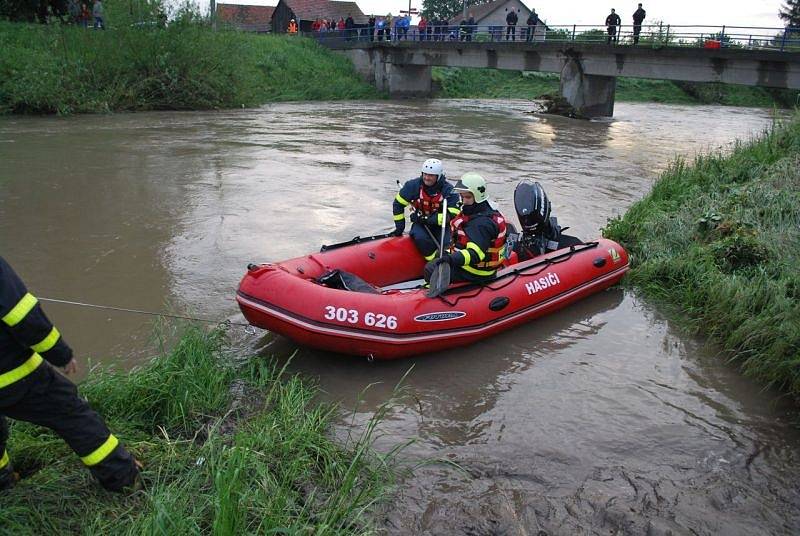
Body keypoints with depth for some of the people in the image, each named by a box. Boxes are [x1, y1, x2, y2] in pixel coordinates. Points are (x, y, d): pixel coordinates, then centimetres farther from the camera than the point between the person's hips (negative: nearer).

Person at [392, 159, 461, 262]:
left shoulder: (449, 190, -14)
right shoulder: (414, 185, -8)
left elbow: (453, 215, -21)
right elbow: (398, 204, 3)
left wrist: (429, 219, -24)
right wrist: (400, 225, 1)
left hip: (441, 224, -1)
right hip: (420, 223, 1)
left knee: (447, 243, -29)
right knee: (420, 238, -32)